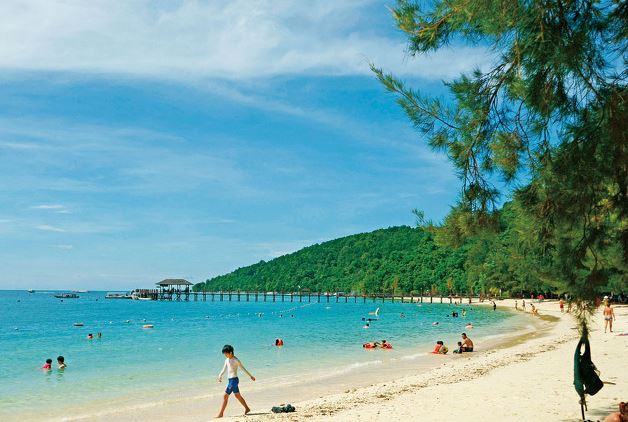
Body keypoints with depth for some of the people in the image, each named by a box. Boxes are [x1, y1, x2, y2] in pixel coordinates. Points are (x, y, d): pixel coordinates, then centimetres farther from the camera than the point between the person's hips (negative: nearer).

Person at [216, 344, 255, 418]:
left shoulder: (236, 360, -14)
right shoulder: (227, 360, 8)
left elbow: (243, 368, -7)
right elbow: (224, 369, 8)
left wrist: (251, 376, 1)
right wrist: (220, 376, -11)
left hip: (234, 380, -9)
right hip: (230, 380, 9)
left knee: (225, 396, -8)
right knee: (238, 396, 18)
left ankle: (221, 414, -2)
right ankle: (247, 408, 30)